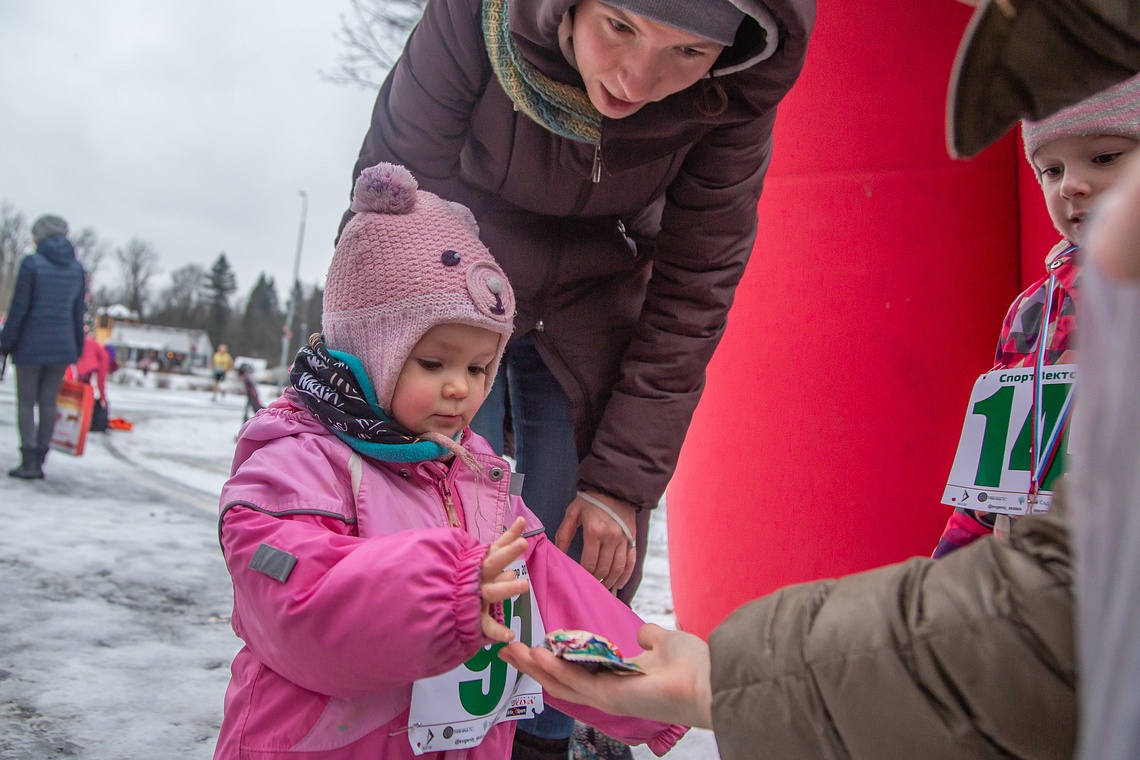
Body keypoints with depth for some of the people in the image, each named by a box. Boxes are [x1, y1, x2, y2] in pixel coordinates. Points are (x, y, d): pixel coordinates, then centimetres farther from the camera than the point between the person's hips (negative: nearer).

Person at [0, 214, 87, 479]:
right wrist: (77, 348, 14)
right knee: (48, 402, 10)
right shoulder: (77, 268, 4)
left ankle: (29, 462, 1)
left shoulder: (31, 264, -10)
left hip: (31, 345, -4)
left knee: (26, 403, 5)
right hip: (62, 346, 4)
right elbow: (78, 312, 7)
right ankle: (39, 462, 10)